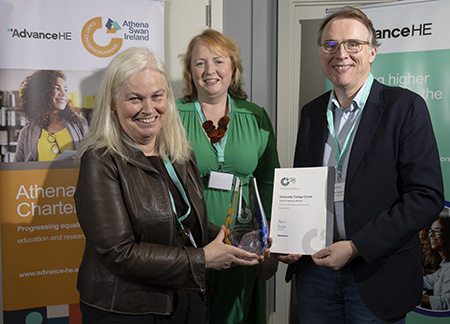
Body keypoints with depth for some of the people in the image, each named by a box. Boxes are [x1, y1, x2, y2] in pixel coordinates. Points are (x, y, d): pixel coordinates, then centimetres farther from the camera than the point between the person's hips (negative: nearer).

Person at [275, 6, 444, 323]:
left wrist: (356, 247, -18)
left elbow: (427, 196, -14)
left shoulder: (405, 106, -8)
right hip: (315, 269, 4)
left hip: (376, 275, -4)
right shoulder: (311, 112, 8)